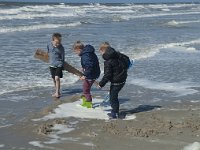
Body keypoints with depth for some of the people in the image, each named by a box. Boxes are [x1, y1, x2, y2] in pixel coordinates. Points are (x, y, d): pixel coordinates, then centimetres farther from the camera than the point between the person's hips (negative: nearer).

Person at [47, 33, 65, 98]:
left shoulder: (61, 48, -14)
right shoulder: (49, 45, -6)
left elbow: (62, 58, -5)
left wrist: (62, 65, -2)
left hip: (59, 65, -4)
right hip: (51, 65, 4)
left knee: (57, 78, -17)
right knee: (54, 79, 12)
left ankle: (57, 93, -8)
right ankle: (57, 92, 27)